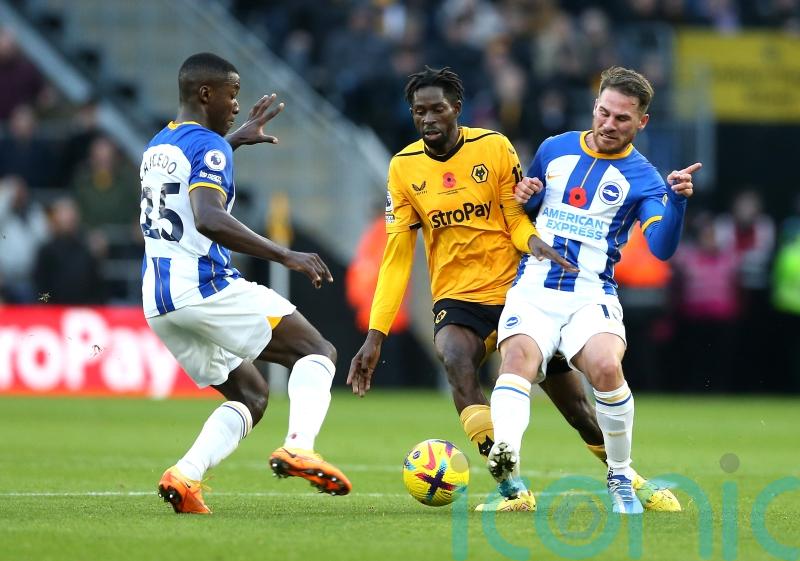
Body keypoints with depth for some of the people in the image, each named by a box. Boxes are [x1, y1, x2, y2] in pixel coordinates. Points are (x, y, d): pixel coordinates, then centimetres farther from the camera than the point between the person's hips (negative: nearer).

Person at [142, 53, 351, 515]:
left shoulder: (158, 145, 19)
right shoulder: (209, 147, -9)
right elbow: (209, 219, -26)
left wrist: (236, 139, 47)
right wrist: (286, 256, -27)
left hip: (158, 301, 9)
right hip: (205, 287, -9)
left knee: (251, 395, 18)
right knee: (317, 351, -3)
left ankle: (185, 476, -5)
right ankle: (299, 448, -29)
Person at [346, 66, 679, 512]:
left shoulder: (494, 147, -5)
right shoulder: (404, 167, -2)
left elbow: (518, 219, 0)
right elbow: (396, 257, -1)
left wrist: (534, 241, -25)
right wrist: (375, 335, -7)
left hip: (515, 290, 0)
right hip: (457, 299, 0)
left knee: (575, 405, 3)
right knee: (455, 359, -33)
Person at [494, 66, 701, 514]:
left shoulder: (642, 177, 3)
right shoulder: (554, 149, 14)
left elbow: (662, 248, -11)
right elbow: (522, 211, 27)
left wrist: (678, 200, -29)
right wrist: (523, 196, 3)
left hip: (592, 296, -2)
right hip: (533, 288, 2)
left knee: (607, 367, -31)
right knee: (518, 357, -30)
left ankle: (621, 478, -9)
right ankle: (507, 461, -53)